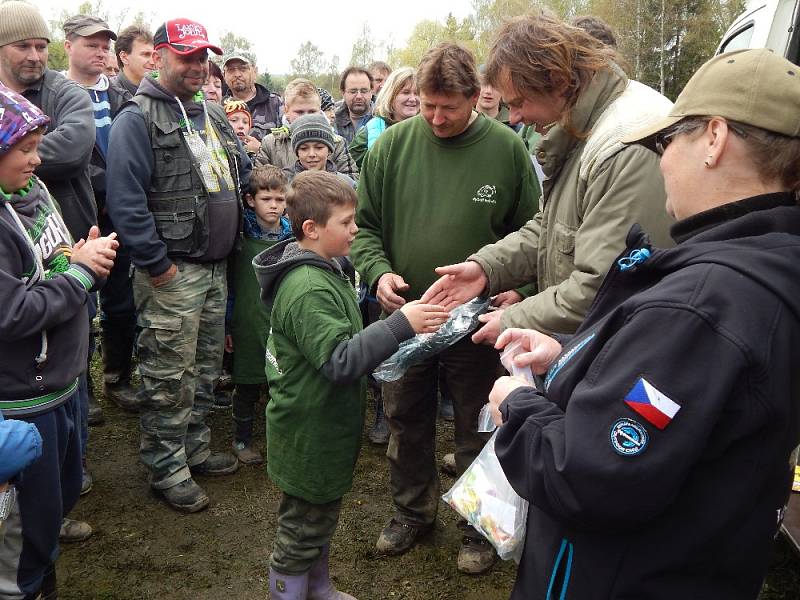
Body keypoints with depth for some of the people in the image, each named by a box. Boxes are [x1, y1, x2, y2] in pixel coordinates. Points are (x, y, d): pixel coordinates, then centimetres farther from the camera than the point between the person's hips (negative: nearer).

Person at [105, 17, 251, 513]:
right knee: (169, 377, 0)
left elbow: (242, 170, 24)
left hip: (216, 267, 8)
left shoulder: (213, 114, 14)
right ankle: (166, 467, 15)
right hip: (172, 273, -8)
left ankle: (195, 448, 32)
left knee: (206, 367, 16)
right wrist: (155, 263, -18)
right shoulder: (138, 119, -10)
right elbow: (126, 200, -17)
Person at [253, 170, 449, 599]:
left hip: (326, 429, 10)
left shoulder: (323, 271, 6)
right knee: (304, 528, 8)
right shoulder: (307, 291, -28)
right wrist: (400, 325, -35)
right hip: (309, 435, -10)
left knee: (322, 518, 26)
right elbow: (339, 361, -32)